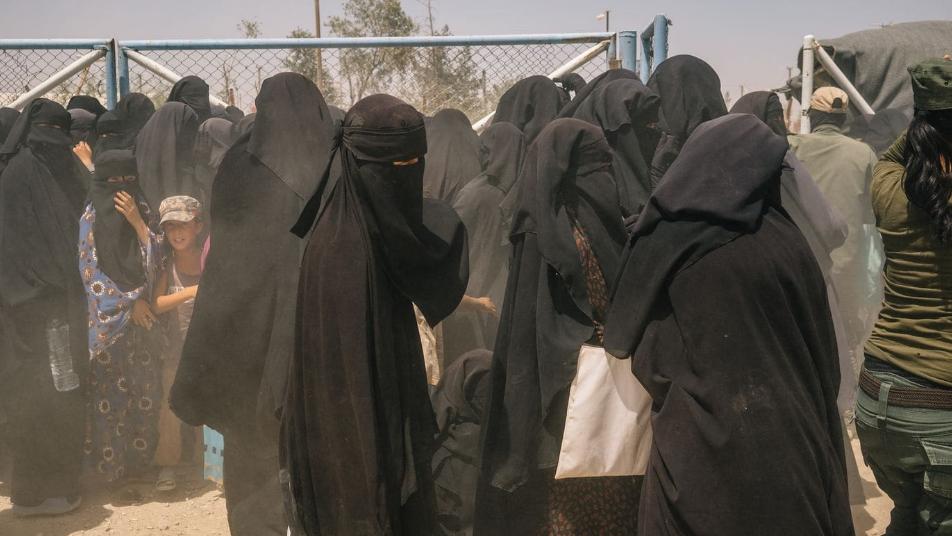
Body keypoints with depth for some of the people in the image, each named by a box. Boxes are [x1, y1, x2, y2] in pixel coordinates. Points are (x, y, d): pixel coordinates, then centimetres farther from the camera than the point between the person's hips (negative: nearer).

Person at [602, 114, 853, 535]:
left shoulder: (661, 245, -7)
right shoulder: (786, 245, -10)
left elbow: (645, 359, 4)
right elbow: (822, 361, 0)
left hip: (689, 451, 1)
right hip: (784, 444, 0)